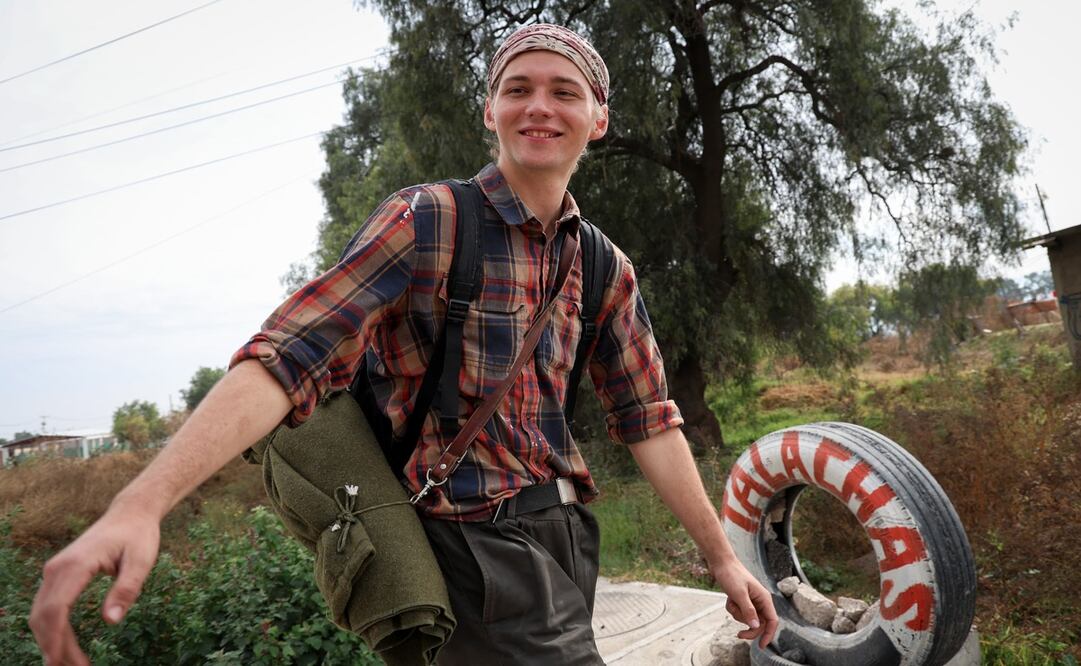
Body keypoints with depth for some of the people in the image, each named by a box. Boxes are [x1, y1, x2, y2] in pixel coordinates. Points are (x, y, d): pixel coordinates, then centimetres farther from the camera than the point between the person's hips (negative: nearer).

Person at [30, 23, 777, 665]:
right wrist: (140, 505, -32)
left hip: (567, 543, 6)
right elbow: (283, 360, -21)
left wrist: (722, 556, 11)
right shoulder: (427, 222, -11)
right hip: (479, 545, -6)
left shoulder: (605, 268, 6)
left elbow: (650, 419, 10)